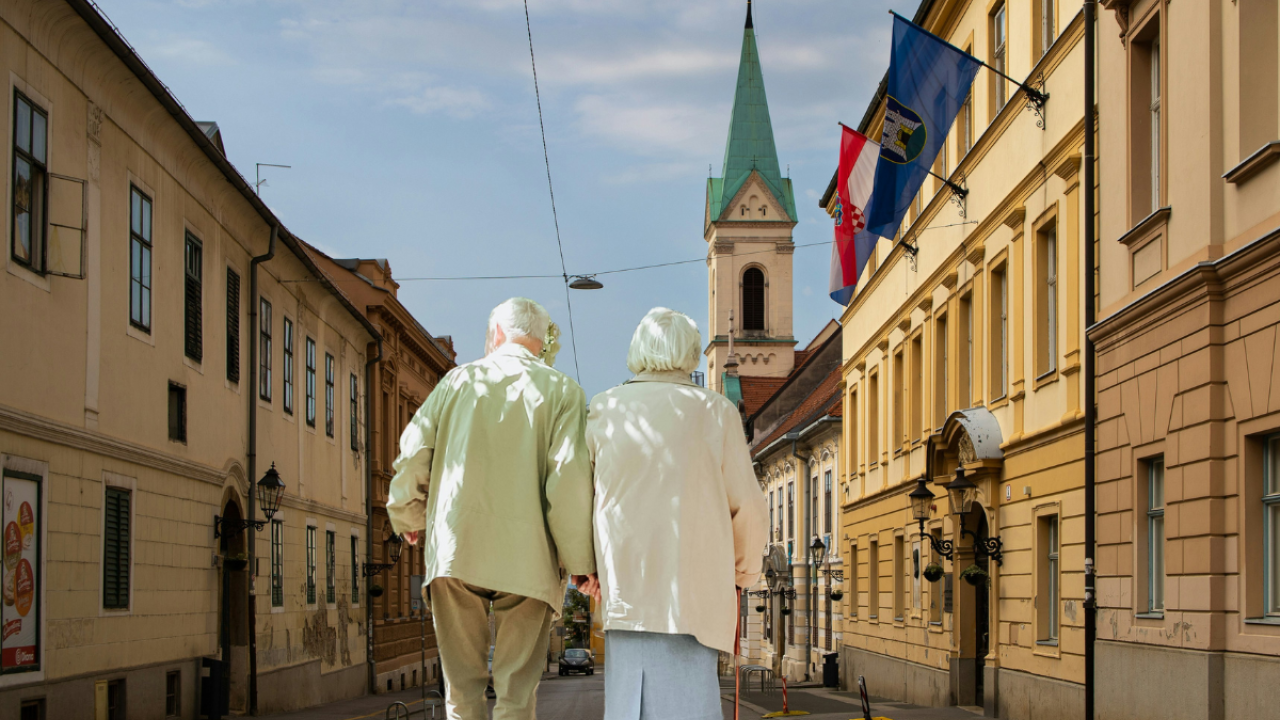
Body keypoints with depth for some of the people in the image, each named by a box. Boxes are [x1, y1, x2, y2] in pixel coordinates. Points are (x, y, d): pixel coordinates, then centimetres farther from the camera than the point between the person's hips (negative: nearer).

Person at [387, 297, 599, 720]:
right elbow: (569, 479, -9)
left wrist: (409, 518, 26)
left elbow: (413, 454, 8)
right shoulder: (562, 392, 1)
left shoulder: (459, 380, 9)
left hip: (453, 551, 2)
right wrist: (581, 562, -2)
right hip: (525, 557, -2)